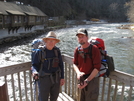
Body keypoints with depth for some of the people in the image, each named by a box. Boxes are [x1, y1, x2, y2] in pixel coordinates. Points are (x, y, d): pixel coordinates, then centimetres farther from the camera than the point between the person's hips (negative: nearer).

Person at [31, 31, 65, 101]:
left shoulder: (57, 51, -3)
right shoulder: (40, 51, -12)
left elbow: (61, 64, 4)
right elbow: (35, 65, -7)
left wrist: (62, 77, 4)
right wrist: (34, 72, -29)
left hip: (56, 78, 4)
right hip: (44, 79, -3)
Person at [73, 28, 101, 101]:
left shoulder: (94, 49, -17)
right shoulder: (77, 50, 0)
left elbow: (97, 68, -18)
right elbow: (75, 63, 7)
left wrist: (87, 81, -21)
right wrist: (78, 72, -14)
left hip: (92, 79, -5)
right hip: (81, 79, 6)